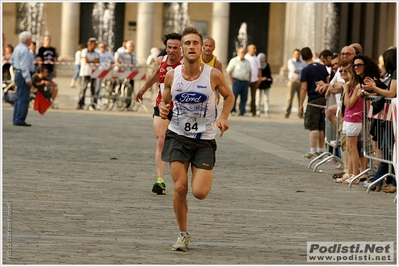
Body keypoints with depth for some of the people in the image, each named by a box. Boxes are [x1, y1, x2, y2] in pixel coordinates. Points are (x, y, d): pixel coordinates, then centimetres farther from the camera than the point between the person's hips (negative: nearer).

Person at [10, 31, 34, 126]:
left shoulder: (17, 48, 13)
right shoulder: (24, 50, -18)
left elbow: (12, 60, 24)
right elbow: (24, 65, -23)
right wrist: (28, 78, -25)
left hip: (17, 73, 11)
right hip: (23, 75, -11)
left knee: (19, 98, 15)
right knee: (24, 99, -9)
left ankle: (16, 119, 19)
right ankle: (20, 120, -10)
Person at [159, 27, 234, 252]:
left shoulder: (213, 75, -10)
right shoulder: (172, 76, -4)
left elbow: (229, 96, 8)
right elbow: (165, 101, 12)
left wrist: (223, 118, -8)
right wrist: (163, 109, -11)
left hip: (205, 139, -1)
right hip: (178, 136, 1)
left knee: (200, 192, -10)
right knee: (180, 187, -8)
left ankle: (205, 176, 29)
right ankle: (183, 234, 12)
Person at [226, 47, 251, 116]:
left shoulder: (247, 62, 17)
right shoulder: (234, 60, -1)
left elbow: (249, 71, 25)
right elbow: (228, 70, -3)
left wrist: (248, 79, 10)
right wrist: (232, 80, -9)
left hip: (245, 81, 5)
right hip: (237, 81, -5)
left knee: (244, 97, 1)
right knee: (234, 96, -7)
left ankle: (242, 112, 4)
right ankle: (233, 111, 1)